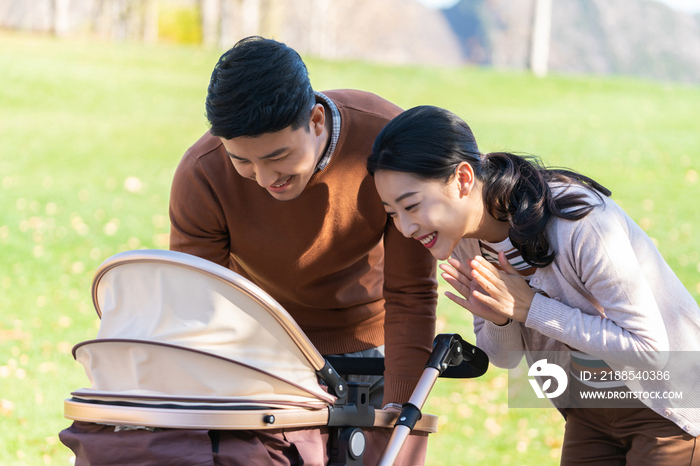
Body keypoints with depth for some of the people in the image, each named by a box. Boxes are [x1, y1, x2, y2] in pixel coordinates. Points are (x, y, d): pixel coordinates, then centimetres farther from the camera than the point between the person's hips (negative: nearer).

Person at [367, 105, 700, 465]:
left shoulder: (579, 222, -30)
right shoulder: (464, 239, -8)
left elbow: (648, 349, -28)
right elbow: (506, 358, 3)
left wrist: (530, 307, -28)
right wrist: (497, 319, -21)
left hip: (668, 408, -6)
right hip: (590, 411, 6)